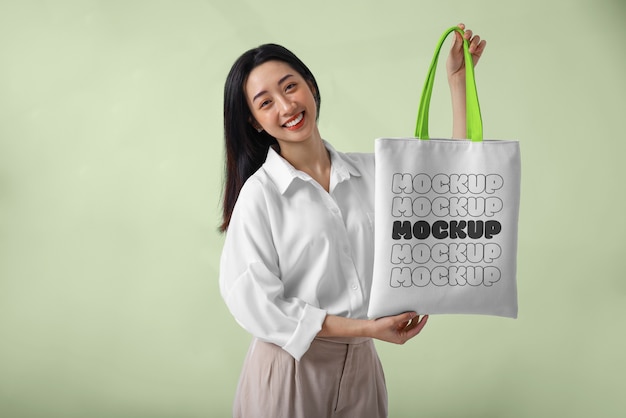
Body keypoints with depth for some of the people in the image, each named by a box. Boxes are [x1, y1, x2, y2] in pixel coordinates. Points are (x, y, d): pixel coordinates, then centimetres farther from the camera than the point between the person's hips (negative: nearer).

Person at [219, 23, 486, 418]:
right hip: (290, 368, -4)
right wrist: (366, 327, -16)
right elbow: (253, 300, -15)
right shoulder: (260, 193, -11)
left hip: (361, 365, 4)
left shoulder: (369, 171, 4)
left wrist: (458, 79, 1)